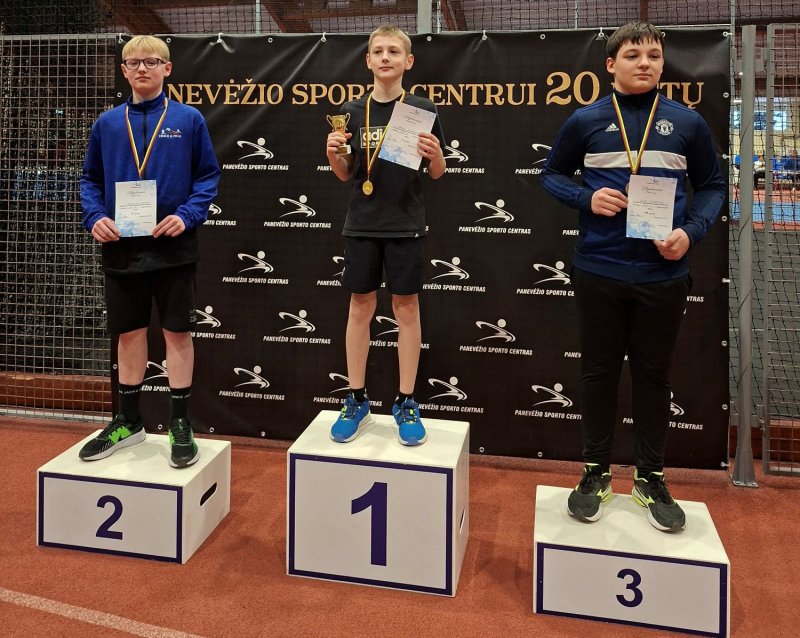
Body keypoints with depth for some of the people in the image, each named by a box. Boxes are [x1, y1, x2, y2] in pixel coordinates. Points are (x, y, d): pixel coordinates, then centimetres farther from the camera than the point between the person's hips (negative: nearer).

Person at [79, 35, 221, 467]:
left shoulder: (188, 119, 0)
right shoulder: (107, 123, 8)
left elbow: (208, 175, 0)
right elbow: (90, 179, 12)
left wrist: (187, 215, -14)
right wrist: (95, 217, -5)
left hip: (173, 245, -3)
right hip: (121, 247, 3)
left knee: (177, 332, 4)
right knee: (129, 333, 12)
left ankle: (180, 424, 16)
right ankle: (127, 422, 26)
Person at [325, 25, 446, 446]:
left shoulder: (423, 110, -1)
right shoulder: (352, 111, 4)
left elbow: (437, 174, 3)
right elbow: (346, 175, 10)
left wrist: (435, 155, -18)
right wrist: (333, 154, -10)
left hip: (406, 225, -2)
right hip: (362, 225, 2)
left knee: (406, 307, 4)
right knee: (361, 306, 7)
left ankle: (406, 404, 14)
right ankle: (356, 400, 18)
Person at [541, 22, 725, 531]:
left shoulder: (687, 123, 3)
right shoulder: (585, 122, 2)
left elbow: (713, 186, 8)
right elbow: (553, 174, 10)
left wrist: (692, 231, -11)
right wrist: (587, 197, -10)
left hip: (663, 274, 1)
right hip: (598, 271, 0)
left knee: (654, 375, 10)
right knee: (599, 372, 9)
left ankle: (651, 477, 26)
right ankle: (597, 471, 25)